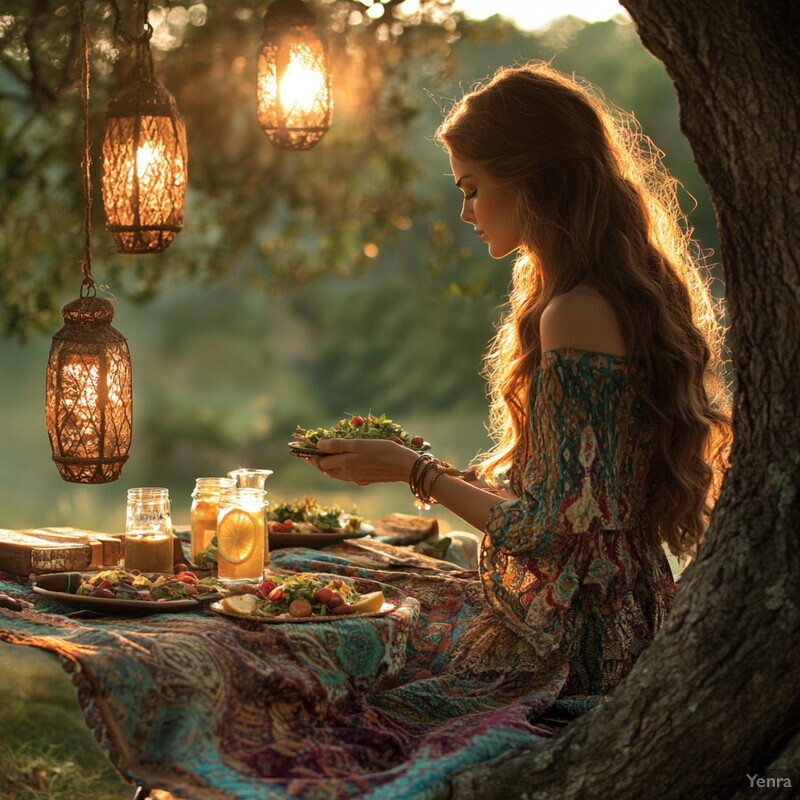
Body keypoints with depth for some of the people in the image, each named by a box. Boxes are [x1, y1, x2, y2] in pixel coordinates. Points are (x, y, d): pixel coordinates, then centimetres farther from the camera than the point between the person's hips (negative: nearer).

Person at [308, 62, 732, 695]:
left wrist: (415, 471, -9)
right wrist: (451, 476, 19)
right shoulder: (635, 296, 9)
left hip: (578, 653, -9)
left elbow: (555, 532, -20)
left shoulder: (576, 318, -21)